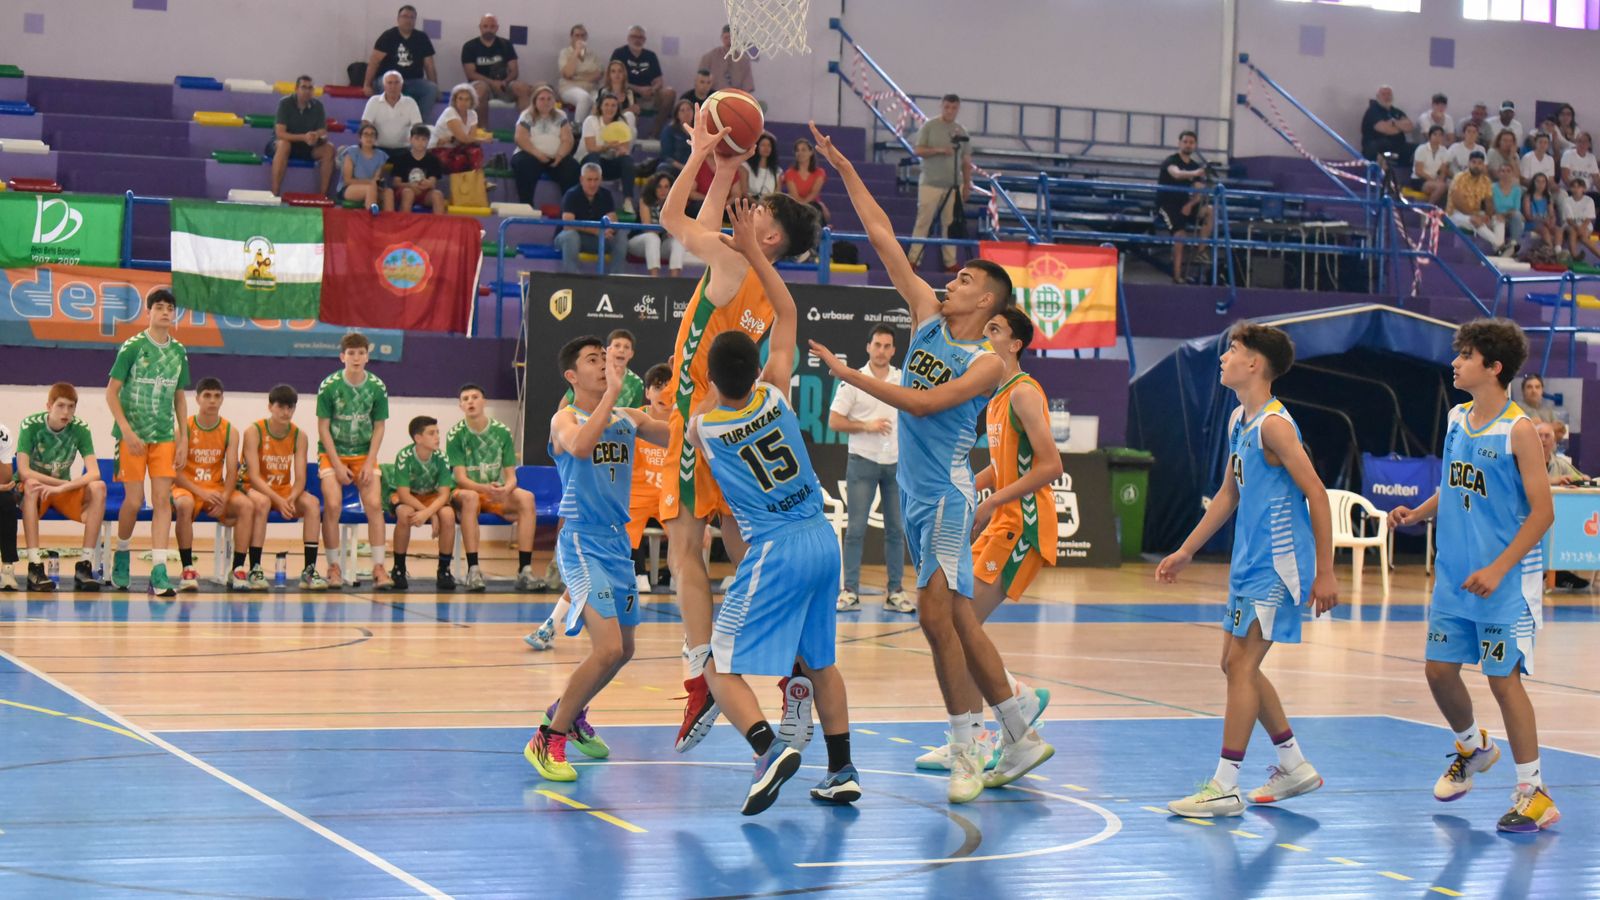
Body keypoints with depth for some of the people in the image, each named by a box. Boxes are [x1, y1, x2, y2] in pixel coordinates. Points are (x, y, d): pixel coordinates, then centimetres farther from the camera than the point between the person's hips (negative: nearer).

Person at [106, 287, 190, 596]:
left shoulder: (178, 352, 8)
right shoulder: (132, 347, -6)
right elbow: (111, 392, -6)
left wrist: (183, 437, 9)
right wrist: (127, 431, -15)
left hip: (164, 435, 4)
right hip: (133, 434, -4)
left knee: (162, 499, -6)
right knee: (134, 500, -3)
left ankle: (159, 571, -9)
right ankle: (121, 556, 23)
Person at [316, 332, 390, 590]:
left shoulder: (377, 387, -5)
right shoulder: (329, 386, -11)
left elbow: (379, 427, 2)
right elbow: (323, 427, -7)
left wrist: (369, 464, -8)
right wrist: (337, 465, -12)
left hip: (364, 454, 2)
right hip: (333, 453, -2)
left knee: (374, 504, -14)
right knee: (333, 505, -18)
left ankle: (379, 567, -10)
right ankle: (333, 567, -6)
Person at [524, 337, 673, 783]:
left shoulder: (629, 418, 11)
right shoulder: (565, 418, -8)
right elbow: (579, 446, -31)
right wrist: (612, 393, -30)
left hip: (618, 541, 7)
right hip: (583, 541, -7)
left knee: (622, 650, 18)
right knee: (608, 648, -20)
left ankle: (570, 714, 42)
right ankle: (547, 738, -7)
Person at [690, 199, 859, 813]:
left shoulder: (701, 429, -4)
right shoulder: (774, 394, 1)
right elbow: (787, 313, 13)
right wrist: (753, 251, 15)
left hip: (774, 553, -5)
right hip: (823, 538, 5)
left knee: (723, 667, -3)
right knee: (819, 659, 21)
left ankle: (771, 746, -28)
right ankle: (842, 771, 21)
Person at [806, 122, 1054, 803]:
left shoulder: (987, 364, -10)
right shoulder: (926, 317, 8)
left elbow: (924, 404, -21)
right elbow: (883, 237, 7)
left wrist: (850, 375, -22)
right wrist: (842, 168, 5)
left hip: (946, 492, -8)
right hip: (916, 490, 8)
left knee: (937, 615, -12)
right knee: (955, 618, 10)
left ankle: (966, 748, -5)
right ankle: (1022, 736, 17)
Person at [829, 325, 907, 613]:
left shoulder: (905, 380, 7)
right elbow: (834, 421, -5)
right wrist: (866, 426, -15)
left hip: (896, 462, 3)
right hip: (862, 461, -3)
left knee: (896, 529, 4)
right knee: (856, 528, -4)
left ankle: (895, 592, 9)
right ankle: (850, 591, -1)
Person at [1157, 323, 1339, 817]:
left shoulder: (1273, 424, -16)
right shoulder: (1238, 420, 13)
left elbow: (1316, 494, -17)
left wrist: (1325, 572, -18)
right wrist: (1185, 552, 24)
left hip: (1277, 564, -10)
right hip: (1249, 563, 10)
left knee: (1241, 664, -10)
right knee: (1238, 665, 14)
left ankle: (1225, 788, -7)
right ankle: (1295, 766, 25)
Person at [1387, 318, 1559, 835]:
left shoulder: (1518, 430, -15)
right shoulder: (1458, 419, 7)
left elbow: (1542, 511, -15)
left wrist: (1498, 569, -21)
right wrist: (1417, 513, 2)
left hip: (1505, 580, -7)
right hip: (1453, 576, 7)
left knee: (1504, 679, -5)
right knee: (1439, 670, 11)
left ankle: (1533, 792, 6)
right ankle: (1473, 748, 38)